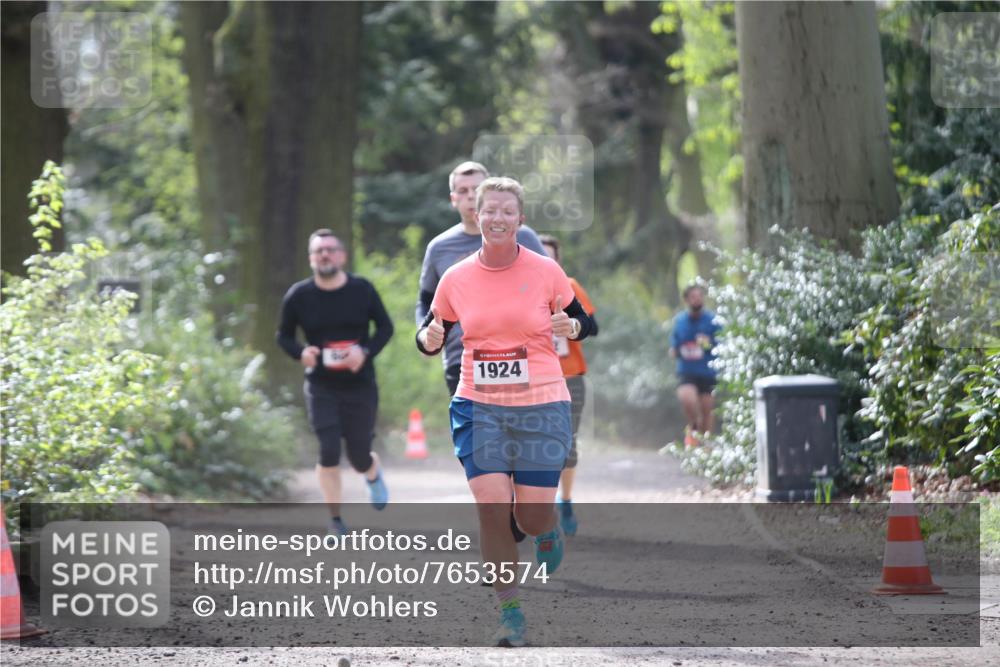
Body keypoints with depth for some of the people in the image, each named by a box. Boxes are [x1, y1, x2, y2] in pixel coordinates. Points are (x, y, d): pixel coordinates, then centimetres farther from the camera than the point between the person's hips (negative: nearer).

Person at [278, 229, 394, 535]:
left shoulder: (362, 290, -5)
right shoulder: (298, 295, -4)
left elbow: (385, 327, 4)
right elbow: (284, 335, 7)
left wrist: (366, 351, -15)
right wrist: (300, 352, -15)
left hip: (360, 385, 0)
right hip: (321, 386, 0)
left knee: (359, 457, 4)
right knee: (329, 451, -13)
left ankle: (374, 474, 43)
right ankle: (335, 520, 2)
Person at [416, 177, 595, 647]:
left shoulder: (545, 272, -2)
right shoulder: (455, 279, 1)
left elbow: (583, 322, 9)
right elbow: (429, 340, 11)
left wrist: (570, 327, -14)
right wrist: (430, 338, -12)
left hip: (541, 406, -1)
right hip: (478, 408, 1)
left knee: (532, 517, -2)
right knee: (491, 507, -12)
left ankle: (547, 530, 38)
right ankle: (510, 612, 1)